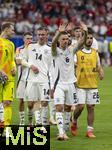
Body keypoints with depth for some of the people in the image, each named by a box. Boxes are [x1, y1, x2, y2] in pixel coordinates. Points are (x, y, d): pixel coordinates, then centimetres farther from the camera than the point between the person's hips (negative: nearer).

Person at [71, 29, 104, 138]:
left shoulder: (95, 53, 10)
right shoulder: (77, 53, -3)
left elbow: (98, 67, 16)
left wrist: (101, 73, -4)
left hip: (93, 85, 4)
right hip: (80, 85, -4)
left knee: (91, 107, 2)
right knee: (80, 106, -9)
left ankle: (90, 130, 7)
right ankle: (74, 122, 19)